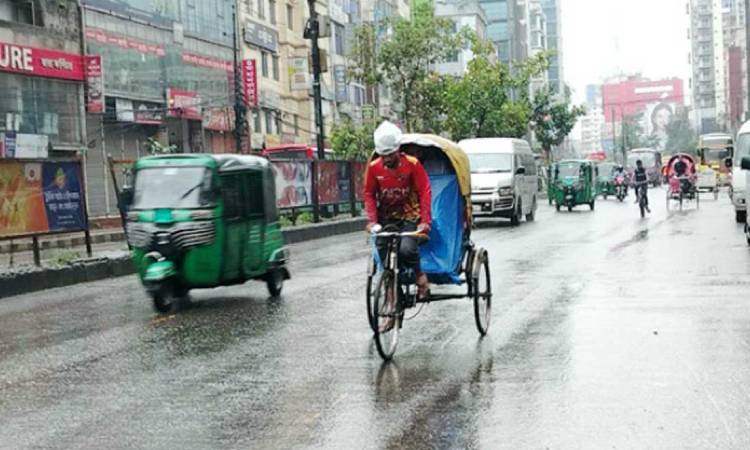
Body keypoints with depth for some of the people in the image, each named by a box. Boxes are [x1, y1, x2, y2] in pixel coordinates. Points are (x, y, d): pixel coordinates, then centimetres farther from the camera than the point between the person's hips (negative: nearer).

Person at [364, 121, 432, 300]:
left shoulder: (412, 164, -12)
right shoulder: (374, 167, -5)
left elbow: (425, 192, -13)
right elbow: (369, 194, 1)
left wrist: (425, 221, -22)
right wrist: (372, 221, -11)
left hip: (409, 217, -3)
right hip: (386, 218, 3)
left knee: (406, 249, -26)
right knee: (383, 252, -8)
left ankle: (420, 276, 3)